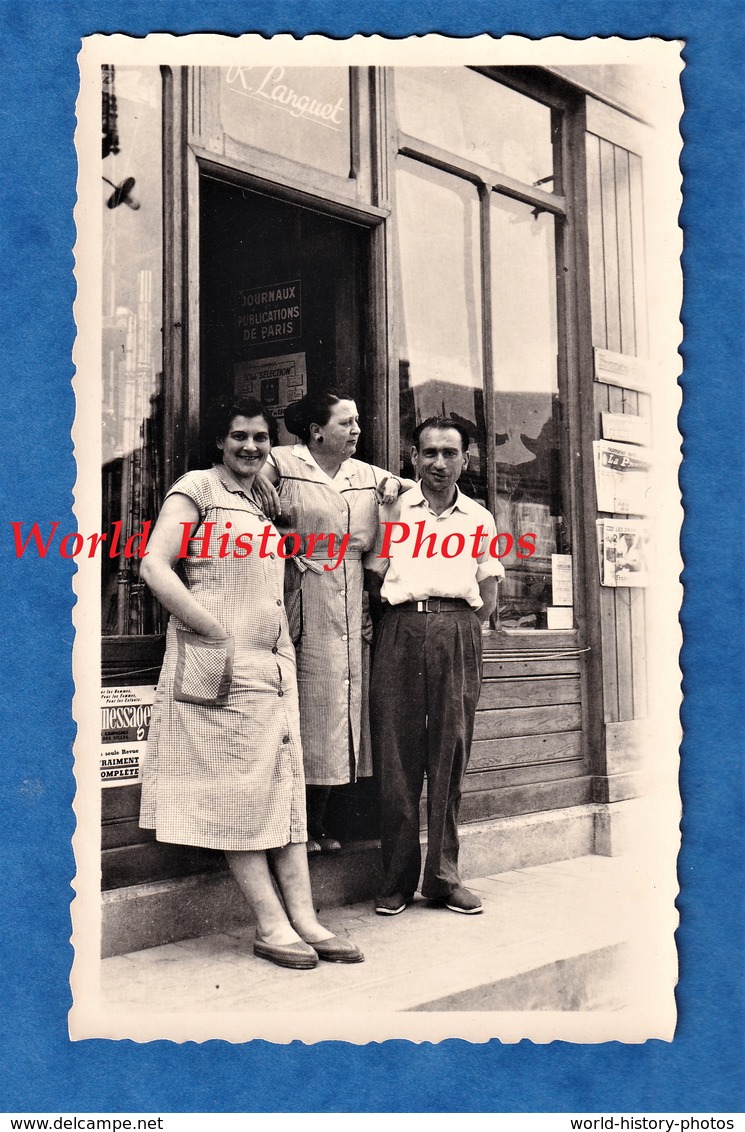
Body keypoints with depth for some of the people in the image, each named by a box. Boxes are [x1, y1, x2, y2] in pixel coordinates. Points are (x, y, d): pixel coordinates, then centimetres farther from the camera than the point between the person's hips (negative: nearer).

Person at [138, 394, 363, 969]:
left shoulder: (260, 506, 22)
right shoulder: (197, 489, 0)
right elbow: (155, 565, -11)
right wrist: (215, 631, -14)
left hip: (273, 664, 8)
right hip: (220, 665, -8)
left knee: (285, 789, 6)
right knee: (238, 791, -4)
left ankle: (304, 919, 9)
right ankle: (272, 926, 1)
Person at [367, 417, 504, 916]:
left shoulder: (479, 519, 15)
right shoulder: (392, 512, 11)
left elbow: (489, 592, 14)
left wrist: (460, 631, 2)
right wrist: (410, 626, -1)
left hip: (459, 633, 1)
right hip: (401, 631, -1)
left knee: (450, 756, 2)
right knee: (396, 756, -2)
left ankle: (443, 876, 12)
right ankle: (397, 879, 8)